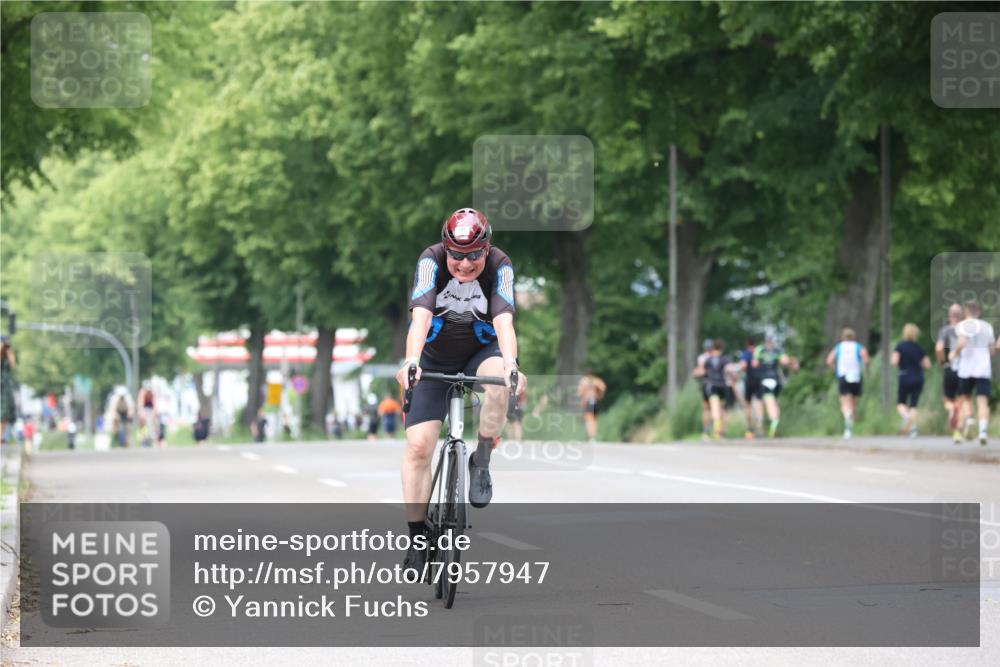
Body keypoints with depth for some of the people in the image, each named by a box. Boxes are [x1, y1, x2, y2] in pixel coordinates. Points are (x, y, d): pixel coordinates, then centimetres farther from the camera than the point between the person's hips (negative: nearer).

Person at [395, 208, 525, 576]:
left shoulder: (500, 266, -22)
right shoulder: (431, 261, -24)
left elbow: (503, 321, -34)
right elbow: (421, 317, -36)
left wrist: (511, 362, -54)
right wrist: (411, 361, -54)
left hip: (480, 352, 0)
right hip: (434, 359, 0)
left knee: (498, 377, -36)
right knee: (418, 446, -12)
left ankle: (481, 462, -15)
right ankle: (417, 538, -2)